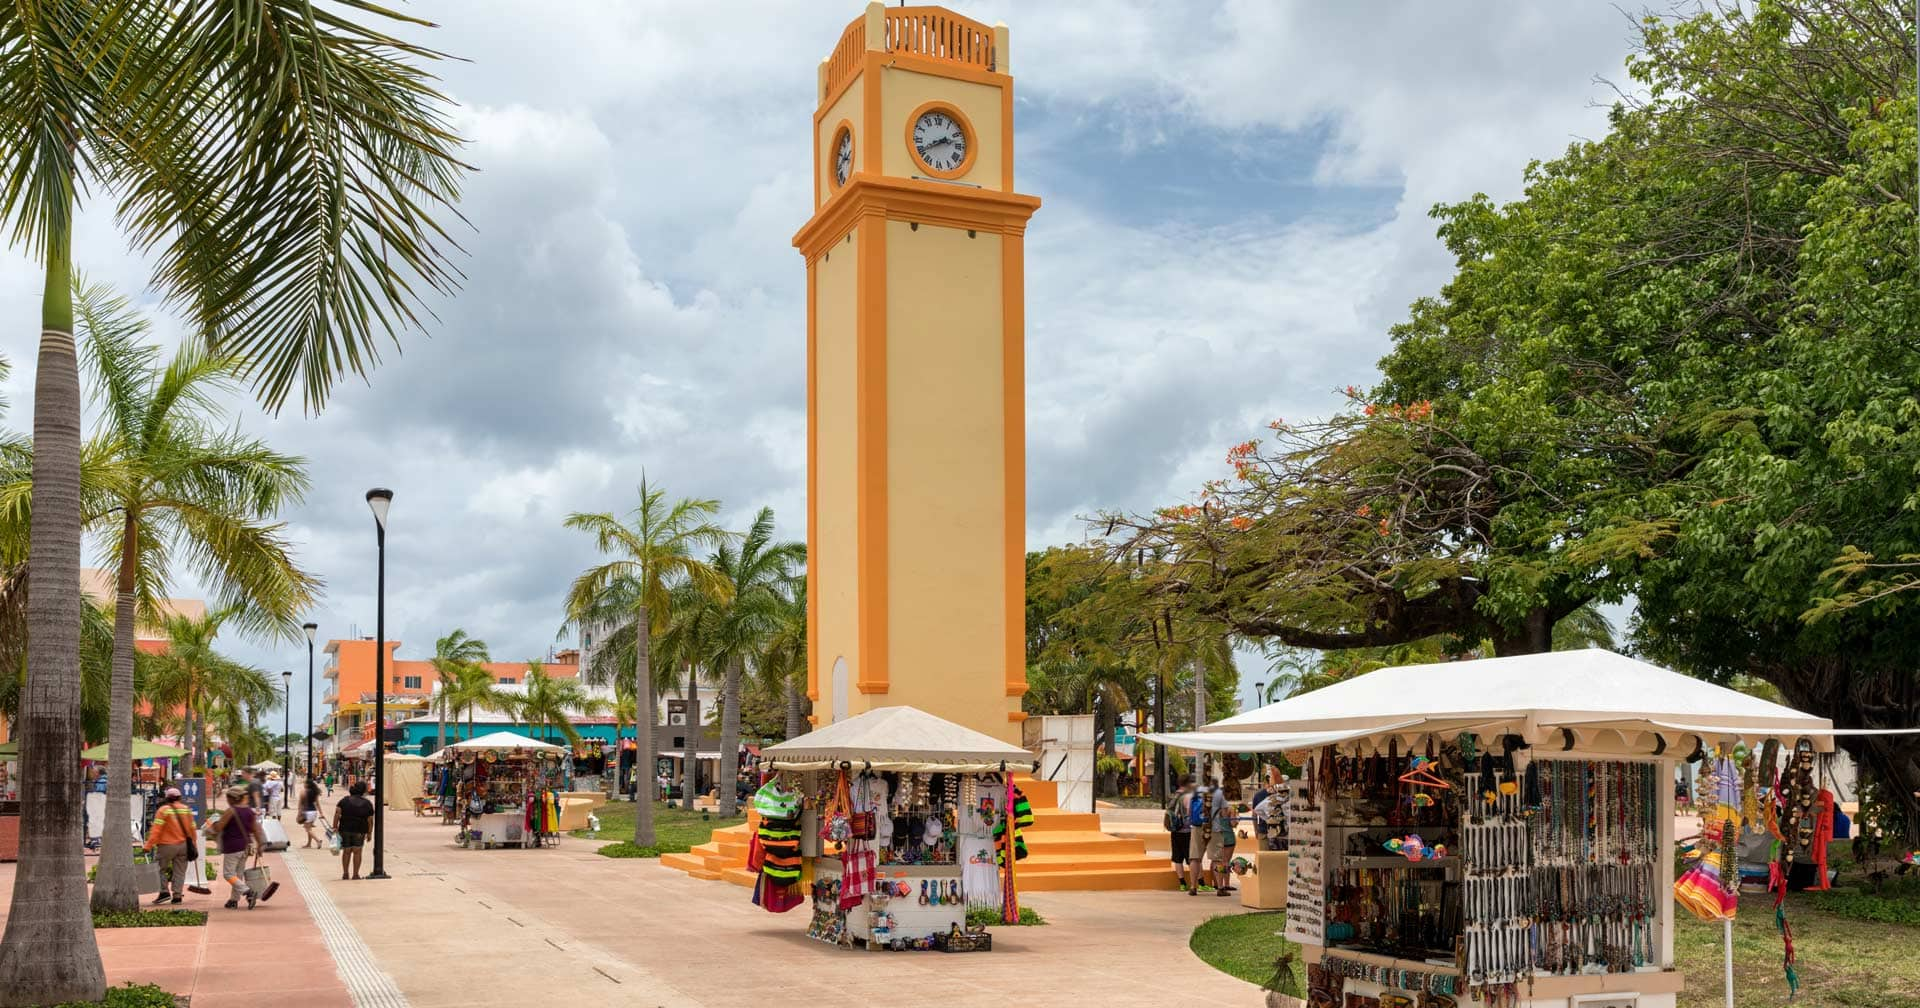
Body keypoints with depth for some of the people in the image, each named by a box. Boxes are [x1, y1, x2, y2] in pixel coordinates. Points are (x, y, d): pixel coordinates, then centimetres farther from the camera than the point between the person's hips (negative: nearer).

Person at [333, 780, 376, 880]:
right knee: (357, 852, 5)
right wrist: (369, 833, 8)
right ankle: (355, 874, 4)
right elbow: (370, 820, 0)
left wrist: (335, 827, -7)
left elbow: (337, 813, -6)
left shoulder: (345, 800, 5)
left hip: (345, 829, 1)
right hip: (360, 831, -1)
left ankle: (345, 873, 17)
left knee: (346, 851, 12)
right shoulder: (367, 804, 2)